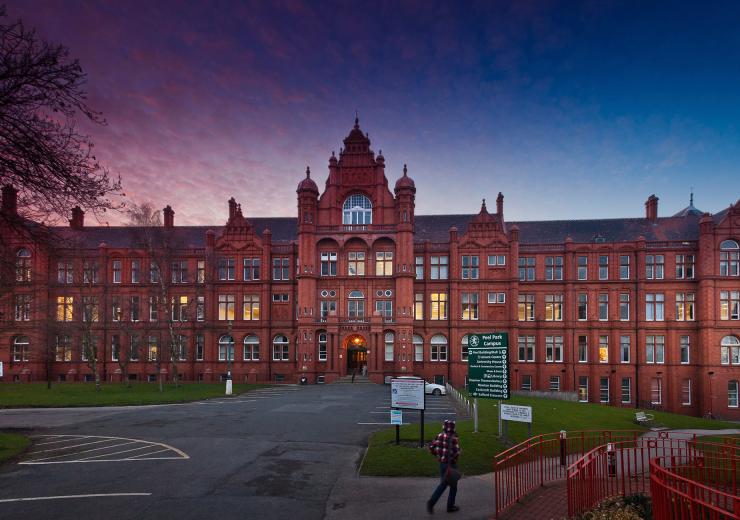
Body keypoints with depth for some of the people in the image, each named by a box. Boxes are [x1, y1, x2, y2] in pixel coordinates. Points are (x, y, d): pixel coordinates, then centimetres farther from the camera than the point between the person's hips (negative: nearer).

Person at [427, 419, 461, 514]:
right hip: (451, 464, -5)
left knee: (443, 484, 17)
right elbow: (457, 452, -25)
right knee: (453, 486, 15)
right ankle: (450, 506, 23)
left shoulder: (440, 435, -3)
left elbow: (431, 447, 0)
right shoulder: (454, 438, -18)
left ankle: (431, 501, 1)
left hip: (442, 463, 5)